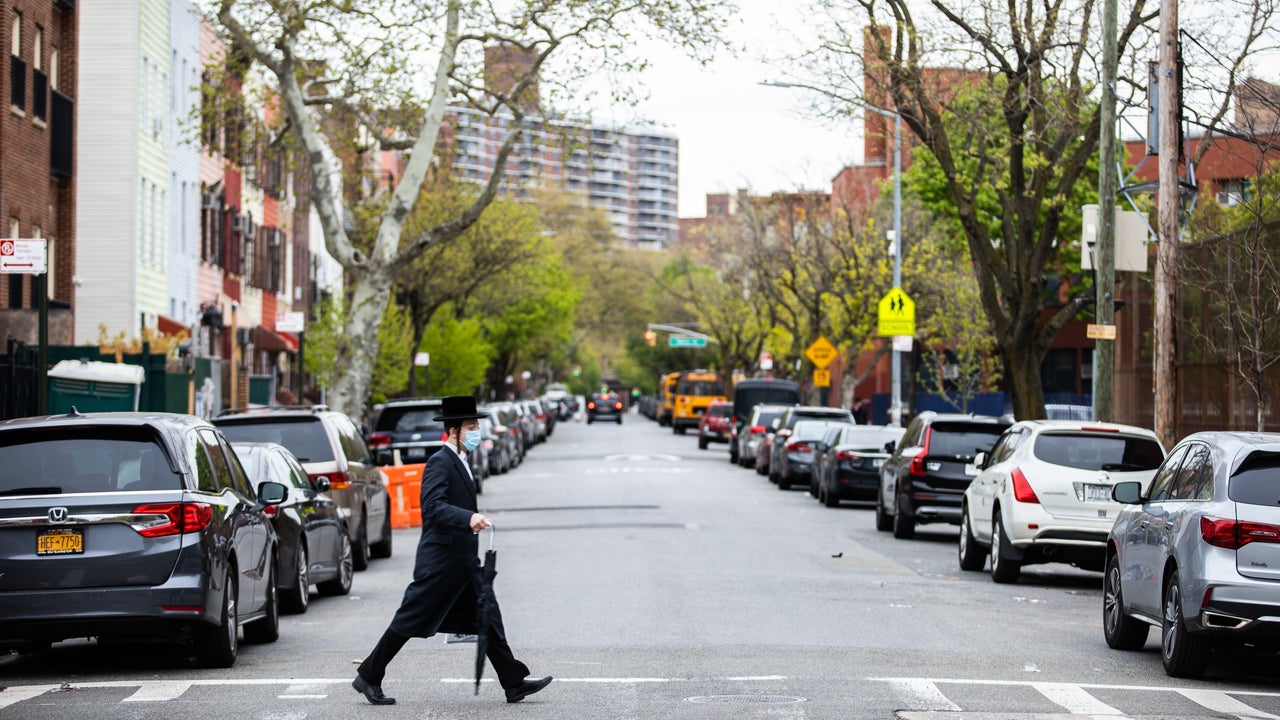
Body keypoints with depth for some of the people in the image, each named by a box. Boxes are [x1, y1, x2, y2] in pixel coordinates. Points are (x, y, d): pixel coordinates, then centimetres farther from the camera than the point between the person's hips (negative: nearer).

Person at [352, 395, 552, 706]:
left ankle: (514, 682, 6)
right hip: (441, 561, -9)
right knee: (409, 621, -1)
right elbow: (433, 506, -29)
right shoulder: (439, 463, -16)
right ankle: (368, 677, 9)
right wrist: (469, 518, -42)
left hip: (464, 561, 9)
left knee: (488, 619, 6)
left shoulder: (459, 462, 15)